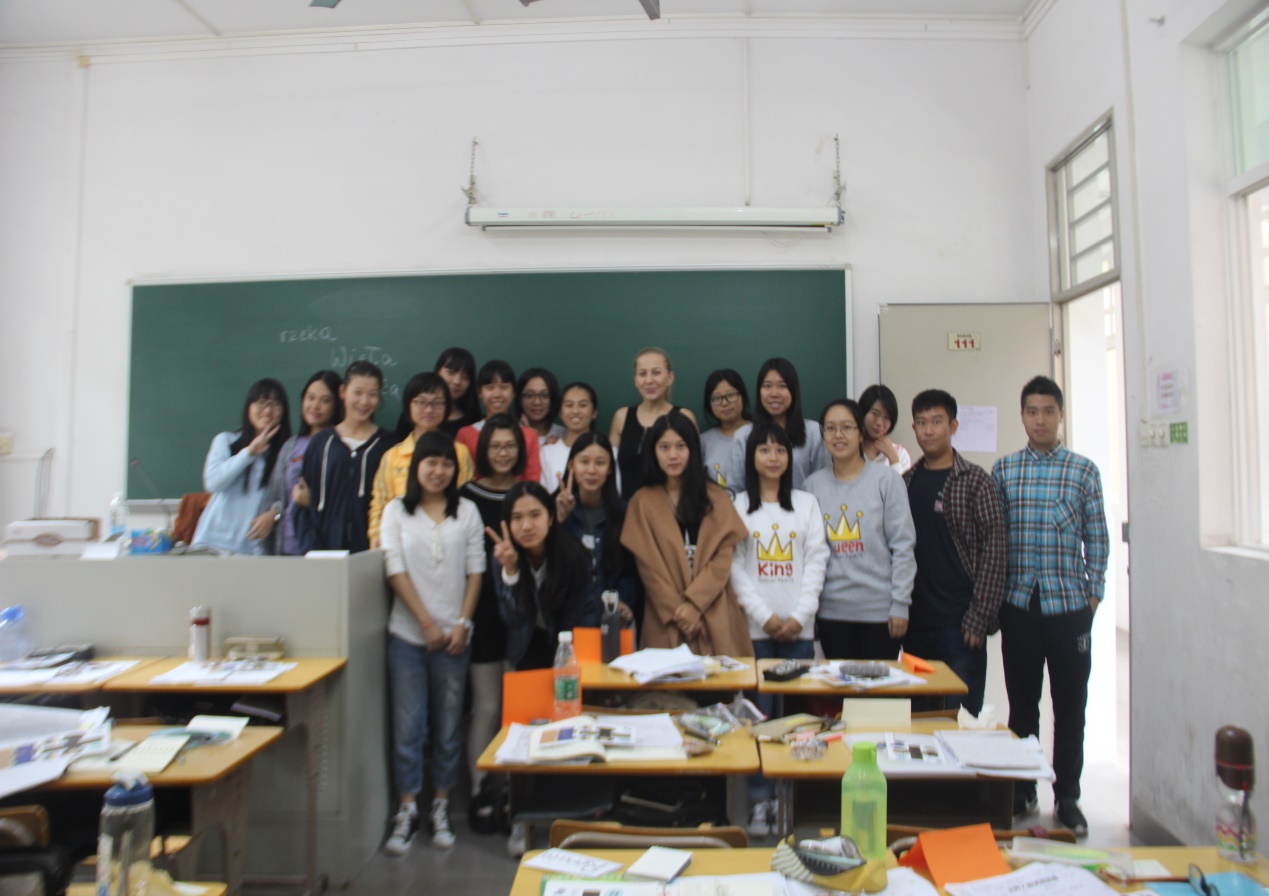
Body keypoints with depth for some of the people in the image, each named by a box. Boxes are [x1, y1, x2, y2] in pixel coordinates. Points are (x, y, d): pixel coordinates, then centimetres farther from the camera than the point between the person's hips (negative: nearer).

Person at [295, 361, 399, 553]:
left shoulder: (389, 445, 4)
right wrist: (311, 549, -3)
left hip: (371, 551, -1)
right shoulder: (320, 443, 9)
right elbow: (303, 505, 10)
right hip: (326, 548, 1)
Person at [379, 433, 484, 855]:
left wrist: (463, 623, -6)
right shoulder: (396, 511, 3)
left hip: (453, 635, 1)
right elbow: (396, 570, -3)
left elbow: (475, 570, 3)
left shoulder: (466, 512, 5)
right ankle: (406, 811, 15)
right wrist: (427, 622, -8)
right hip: (407, 634, -1)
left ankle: (441, 807, 21)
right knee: (407, 726, 2)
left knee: (448, 726, 8)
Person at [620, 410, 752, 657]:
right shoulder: (643, 502, 5)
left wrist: (694, 602, -12)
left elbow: (724, 556, 0)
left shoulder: (717, 497, 9)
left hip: (715, 616, 1)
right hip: (667, 620, -1)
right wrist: (678, 611, -10)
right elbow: (648, 564, -1)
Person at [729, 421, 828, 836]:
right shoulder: (738, 505, 5)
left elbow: (816, 561, 3)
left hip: (799, 627, 1)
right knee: (759, 712, -1)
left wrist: (800, 616, -7)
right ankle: (760, 800, 9)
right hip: (755, 626, -1)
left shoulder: (807, 503, 9)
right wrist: (764, 616, -8)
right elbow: (735, 567, 0)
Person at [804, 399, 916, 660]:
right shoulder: (813, 484, 4)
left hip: (880, 609, -2)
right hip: (831, 611, 2)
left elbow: (903, 546, -5)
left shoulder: (886, 480, -3)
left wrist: (900, 604, -8)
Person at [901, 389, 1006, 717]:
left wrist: (979, 617, -13)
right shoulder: (906, 481, 8)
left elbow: (993, 552, -8)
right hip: (915, 623, 4)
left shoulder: (976, 481, -4)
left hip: (959, 622, -4)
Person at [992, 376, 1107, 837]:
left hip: (1070, 606, 0)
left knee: (1070, 706, 8)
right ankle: (1021, 790, 24)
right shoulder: (1003, 470, 4)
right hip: (1019, 605, 1)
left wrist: (1094, 591, -1)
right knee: (1021, 703, 11)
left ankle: (1067, 798, 22)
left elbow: (1096, 537, 5)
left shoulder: (1083, 470, 3)